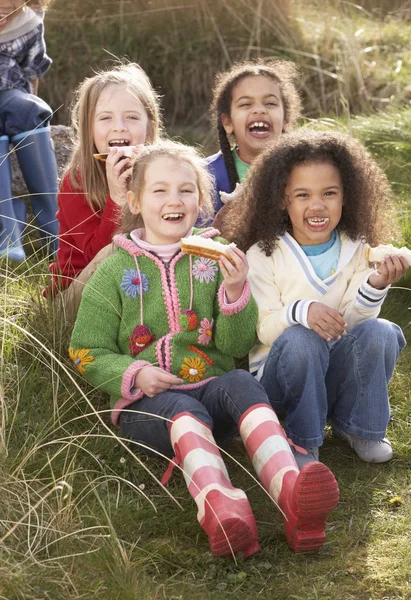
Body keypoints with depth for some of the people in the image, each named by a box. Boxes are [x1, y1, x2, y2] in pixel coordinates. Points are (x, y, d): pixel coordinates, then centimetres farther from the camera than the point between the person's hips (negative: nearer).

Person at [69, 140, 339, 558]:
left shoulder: (216, 257, 13)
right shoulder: (116, 270, 9)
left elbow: (237, 346, 9)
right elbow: (87, 352, 9)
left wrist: (236, 292, -11)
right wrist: (134, 374, -11)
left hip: (212, 386, 1)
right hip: (146, 402, -1)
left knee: (241, 383, -33)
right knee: (184, 411, -36)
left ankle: (290, 490, -60)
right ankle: (218, 505, -67)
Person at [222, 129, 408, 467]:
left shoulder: (358, 252, 1)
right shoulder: (264, 255, -7)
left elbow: (351, 321, -8)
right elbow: (263, 328, -13)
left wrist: (374, 286, -28)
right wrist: (300, 312, -34)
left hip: (340, 374, 3)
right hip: (281, 377, -3)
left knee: (379, 332, -24)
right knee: (300, 339, -34)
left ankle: (356, 425, -4)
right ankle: (304, 439, -14)